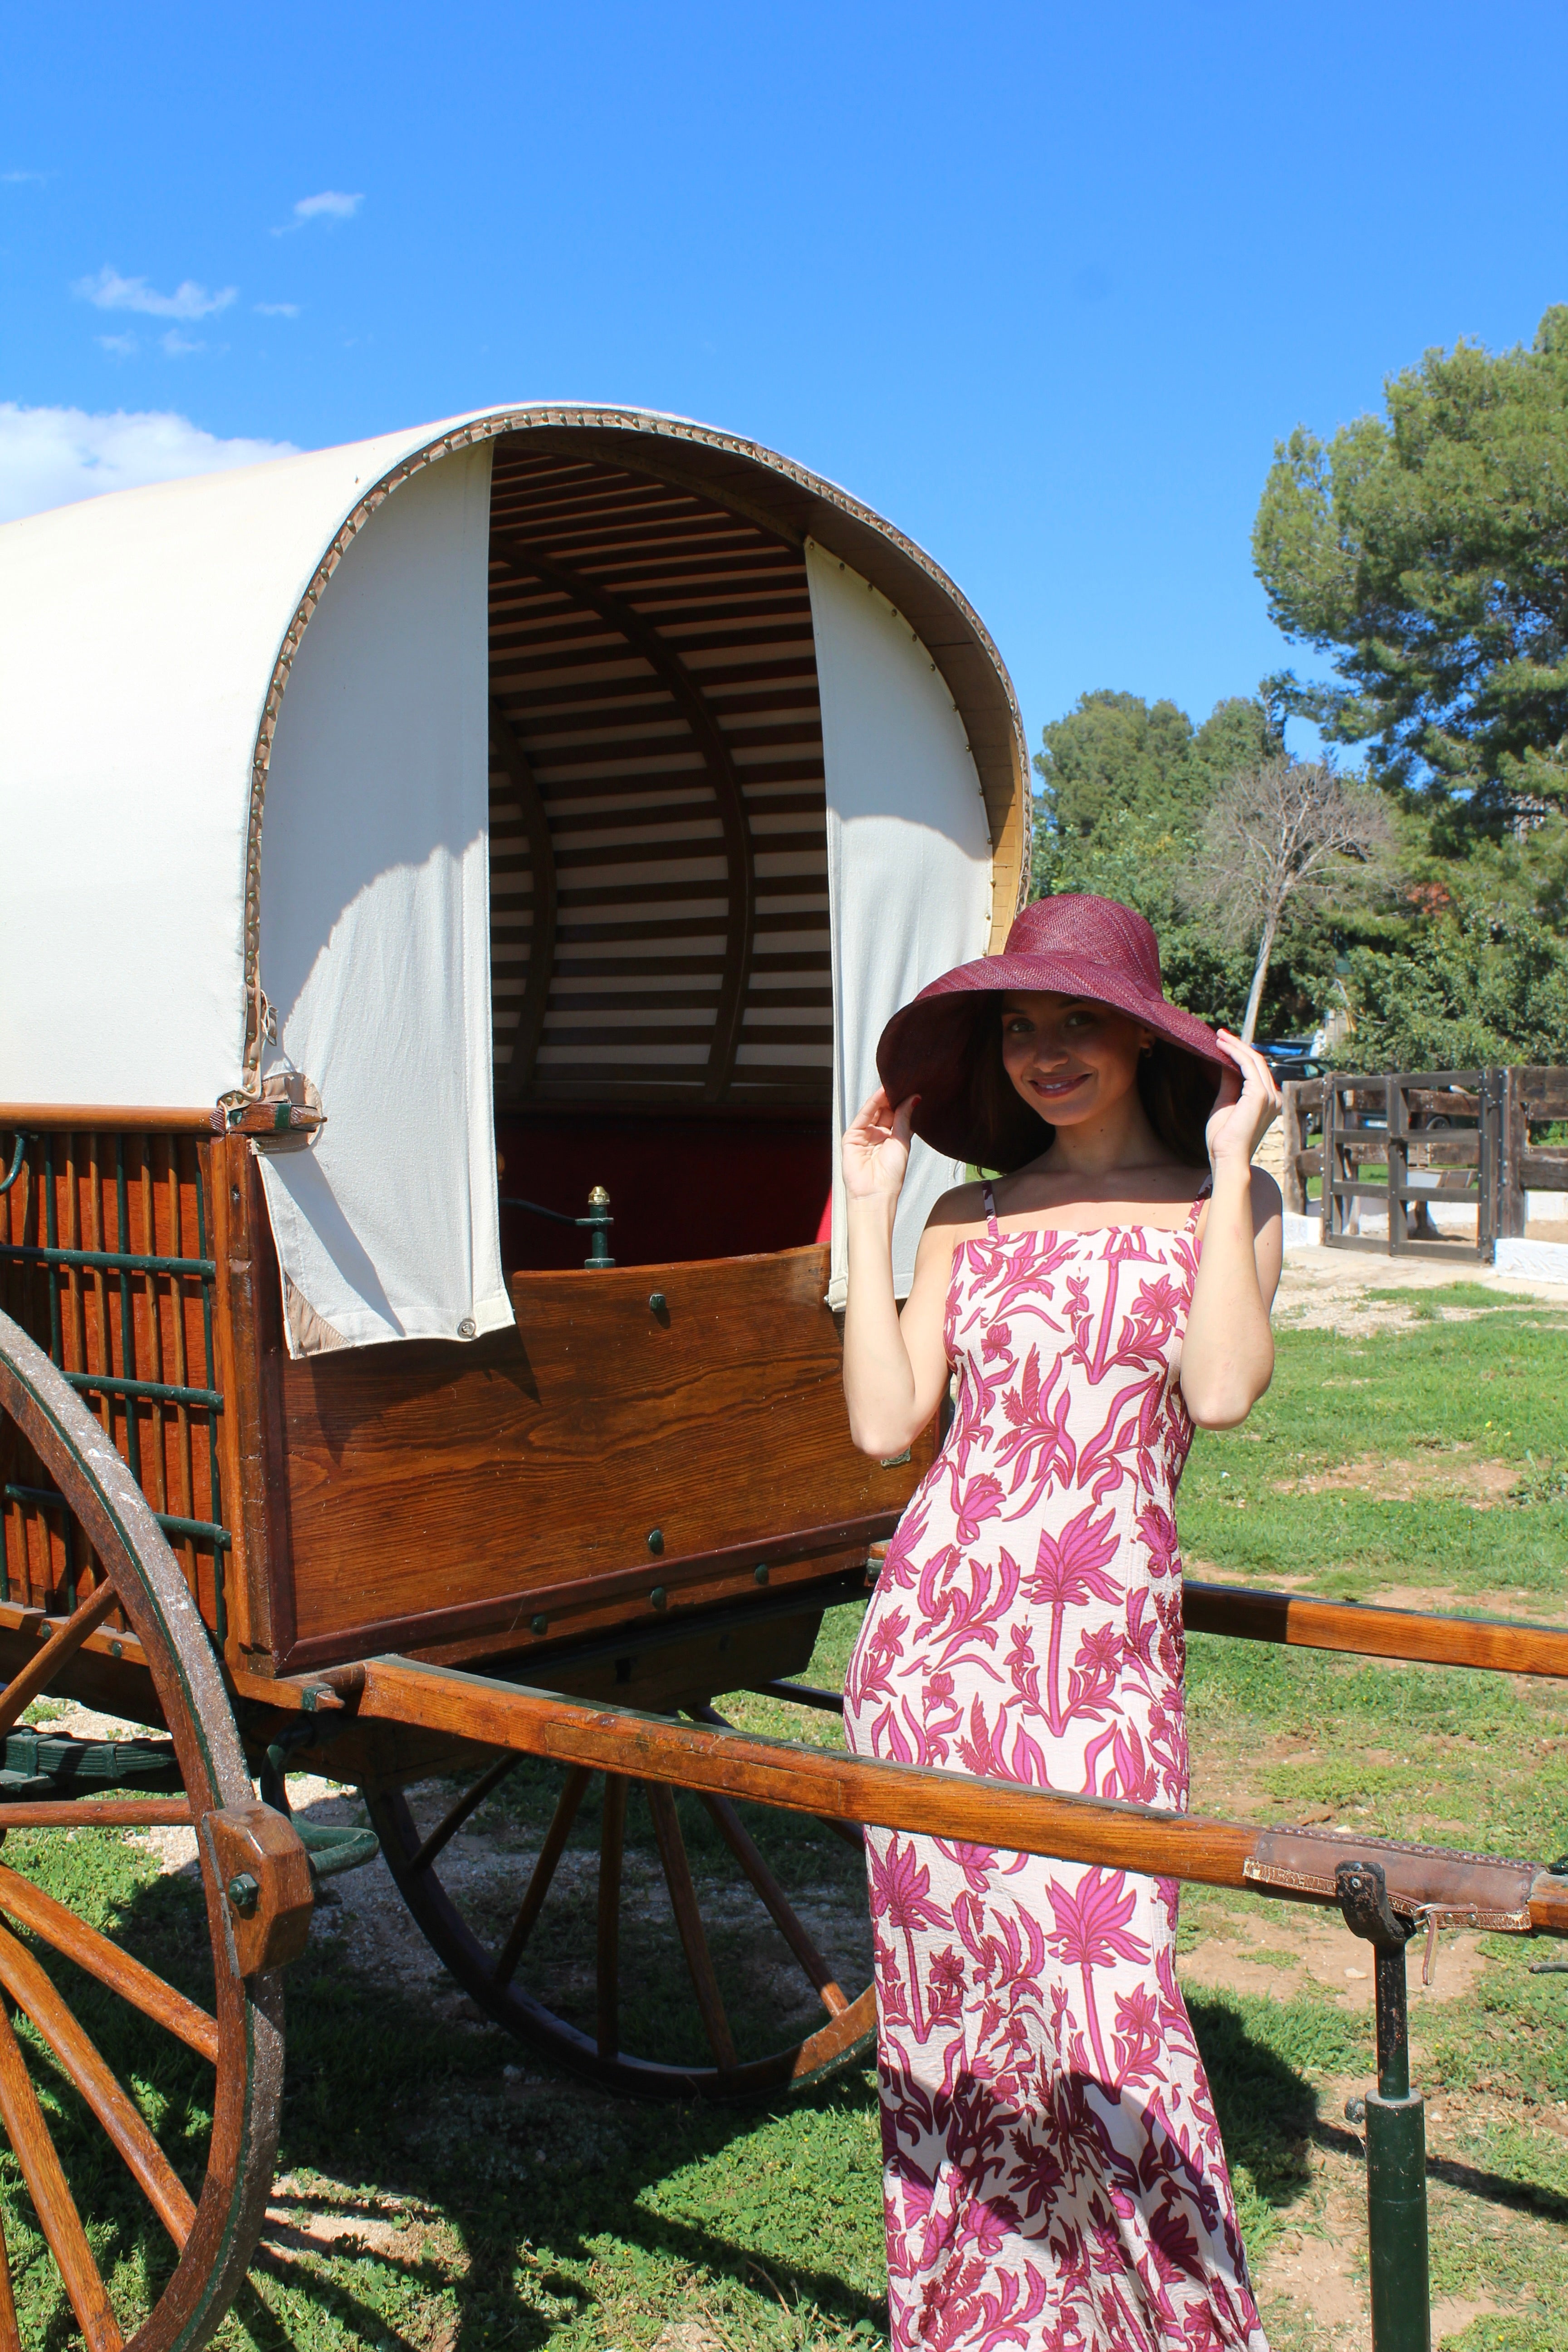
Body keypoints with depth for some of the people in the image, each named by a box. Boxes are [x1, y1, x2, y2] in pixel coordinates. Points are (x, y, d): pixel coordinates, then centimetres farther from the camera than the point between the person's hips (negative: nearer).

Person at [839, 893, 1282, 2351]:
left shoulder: (1221, 1204, 4)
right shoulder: (967, 1223, 10)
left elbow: (1223, 1392, -14)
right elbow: (883, 1423, -1)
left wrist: (1229, 1166, -12)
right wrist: (867, 1215, 2)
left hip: (1107, 1644, -3)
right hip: (935, 1625, 3)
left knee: (1098, 1984, -5)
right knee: (947, 1971, 10)